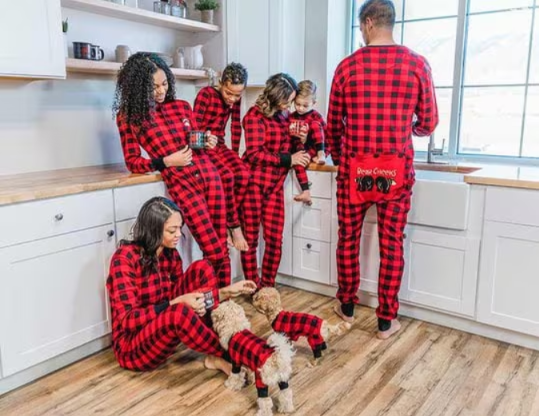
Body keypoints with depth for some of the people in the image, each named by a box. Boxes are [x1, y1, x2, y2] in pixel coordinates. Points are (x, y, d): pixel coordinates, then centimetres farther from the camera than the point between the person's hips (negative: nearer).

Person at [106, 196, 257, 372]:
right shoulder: (125, 257, -19)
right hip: (132, 346, -7)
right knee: (180, 313, -39)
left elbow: (183, 298, 4)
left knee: (201, 268, -11)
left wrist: (227, 291, -5)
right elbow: (128, 320, -24)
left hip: (167, 330, 7)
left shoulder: (171, 255, 1)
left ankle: (215, 356, -16)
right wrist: (177, 303, -33)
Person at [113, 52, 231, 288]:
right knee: (214, 253, -10)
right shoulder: (129, 116, 2)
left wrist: (208, 143, -1)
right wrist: (167, 162, -13)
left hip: (209, 176, 4)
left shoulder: (182, 106, 11)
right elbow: (132, 162, 2)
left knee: (223, 251, 3)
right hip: (180, 183, -4)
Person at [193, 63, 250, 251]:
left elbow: (236, 126, 12)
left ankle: (225, 223, -14)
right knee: (226, 176, -31)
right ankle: (234, 226, -17)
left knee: (243, 174, -23)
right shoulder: (206, 94, -12)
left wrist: (235, 153, 11)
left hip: (220, 146, 6)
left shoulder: (235, 99, 5)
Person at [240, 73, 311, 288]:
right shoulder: (256, 115, -8)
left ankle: (268, 286, 17)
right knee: (251, 239, 2)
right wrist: (289, 159, -15)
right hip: (254, 183, -6)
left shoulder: (284, 115, 12)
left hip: (275, 186, 6)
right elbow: (254, 154, -16)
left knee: (275, 240, 4)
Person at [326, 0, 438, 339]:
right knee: (392, 245, 8)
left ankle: (347, 307, 29)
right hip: (397, 169, 0)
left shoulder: (348, 66, -2)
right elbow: (428, 124, 3)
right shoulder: (417, 64, -3)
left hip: (354, 168, 0)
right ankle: (386, 320, 18)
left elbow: (334, 125, 6)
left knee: (348, 240, 15)